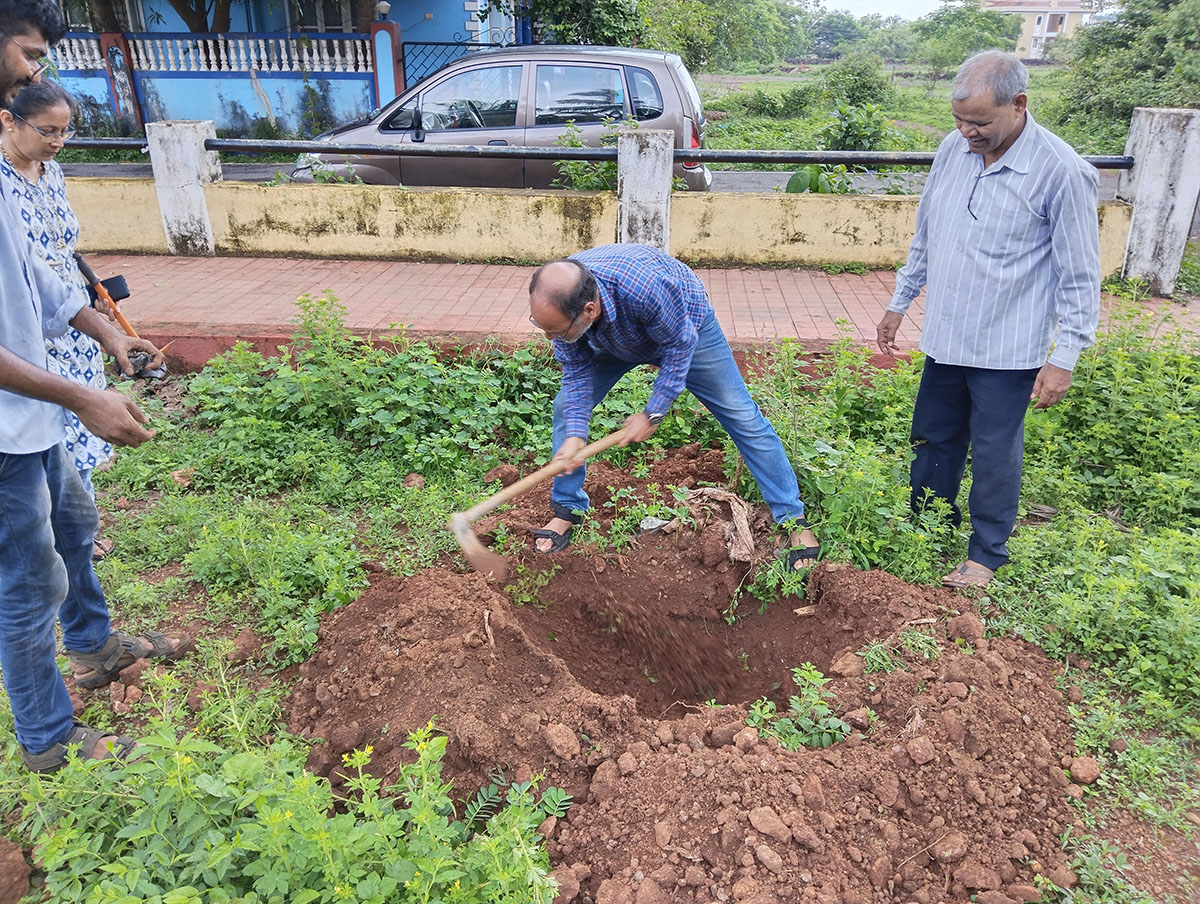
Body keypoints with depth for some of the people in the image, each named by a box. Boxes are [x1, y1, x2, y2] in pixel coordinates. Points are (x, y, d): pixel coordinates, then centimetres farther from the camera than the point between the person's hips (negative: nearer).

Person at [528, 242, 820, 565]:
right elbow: (577, 370, -18)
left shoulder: (644, 286, -47)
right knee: (567, 407, -7)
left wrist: (652, 414, -27)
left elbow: (679, 346, -29)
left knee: (742, 417, -4)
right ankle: (567, 511, 10)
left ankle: (793, 518, 8)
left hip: (684, 327, -4)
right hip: (614, 341, 4)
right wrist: (575, 434, -29)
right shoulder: (556, 300, -31)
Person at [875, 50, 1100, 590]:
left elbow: (1080, 277, -10)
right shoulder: (953, 149, 1)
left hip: (1008, 352, -5)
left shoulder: (1061, 172, -15)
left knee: (994, 454, 8)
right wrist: (899, 303, 17)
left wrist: (1064, 357, -12)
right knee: (934, 441, 17)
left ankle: (986, 554, 27)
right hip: (945, 338, 6)